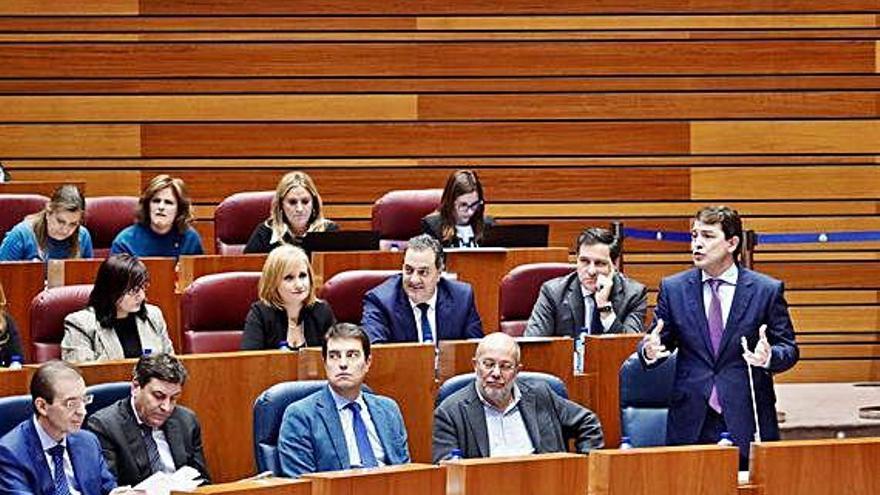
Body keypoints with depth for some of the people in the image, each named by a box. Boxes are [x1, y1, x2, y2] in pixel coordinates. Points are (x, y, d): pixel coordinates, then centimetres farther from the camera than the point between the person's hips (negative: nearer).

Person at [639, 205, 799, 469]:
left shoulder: (768, 290, 2)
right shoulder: (673, 288, 8)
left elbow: (789, 349, 4)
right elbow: (660, 342, 10)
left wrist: (769, 356, -19)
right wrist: (650, 351, -14)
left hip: (747, 421, -1)